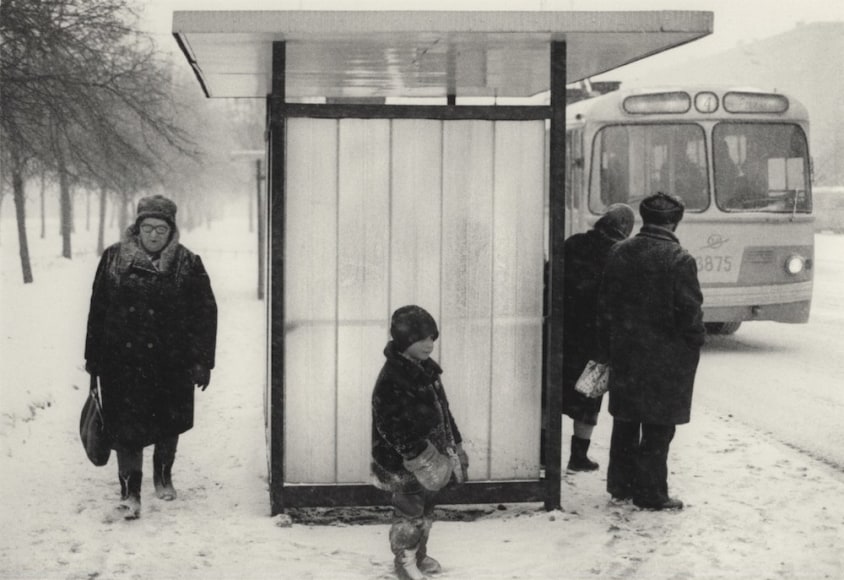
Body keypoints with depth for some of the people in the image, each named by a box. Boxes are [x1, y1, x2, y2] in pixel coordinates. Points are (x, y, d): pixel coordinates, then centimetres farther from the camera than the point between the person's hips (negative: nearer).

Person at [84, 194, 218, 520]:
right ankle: (130, 491, 2)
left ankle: (163, 476, 38)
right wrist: (93, 358, 5)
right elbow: (98, 309, 6)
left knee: (169, 424, 14)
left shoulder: (188, 265, -1)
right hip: (123, 362, -1)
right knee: (127, 428, -5)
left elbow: (205, 314, 1)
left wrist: (202, 361, -3)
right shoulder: (114, 259, 1)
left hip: (171, 362, 1)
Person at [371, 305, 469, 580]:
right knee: (409, 511, 3)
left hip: (429, 455, 9)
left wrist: (455, 445, 18)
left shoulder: (426, 370, 7)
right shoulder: (391, 379, -22)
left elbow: (442, 411, 17)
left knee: (426, 509, 19)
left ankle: (419, 555, 35)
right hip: (405, 463, -9)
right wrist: (420, 456, -27)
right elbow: (391, 425, -25)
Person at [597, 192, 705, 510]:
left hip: (624, 355, 5)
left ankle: (620, 484, 25)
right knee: (657, 426, 2)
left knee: (625, 422, 16)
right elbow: (690, 313, -15)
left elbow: (605, 306, 7)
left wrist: (608, 350, 13)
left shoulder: (618, 253, 3)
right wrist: (693, 347, 2)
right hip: (666, 358, -5)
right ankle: (650, 492, 6)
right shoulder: (679, 260, -15)